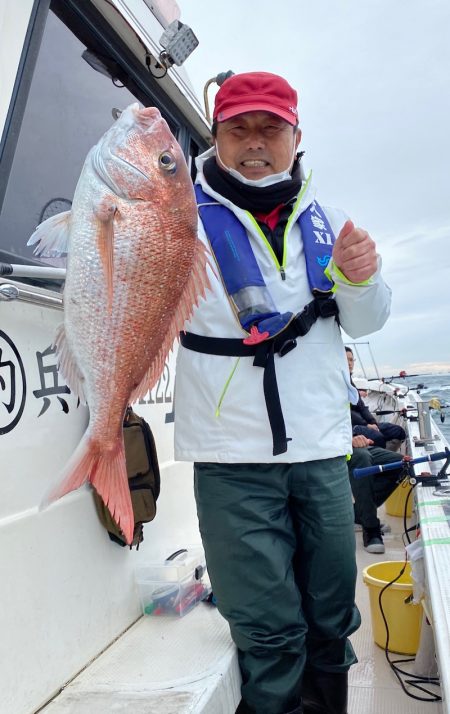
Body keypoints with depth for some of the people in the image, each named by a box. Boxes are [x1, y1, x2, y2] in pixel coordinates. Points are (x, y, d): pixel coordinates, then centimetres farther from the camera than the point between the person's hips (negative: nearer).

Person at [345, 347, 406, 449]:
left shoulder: (349, 380, 19)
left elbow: (361, 407, 14)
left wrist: (373, 423, -3)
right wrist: (366, 425, -18)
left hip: (360, 422, 10)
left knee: (399, 431, 1)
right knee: (378, 437, -33)